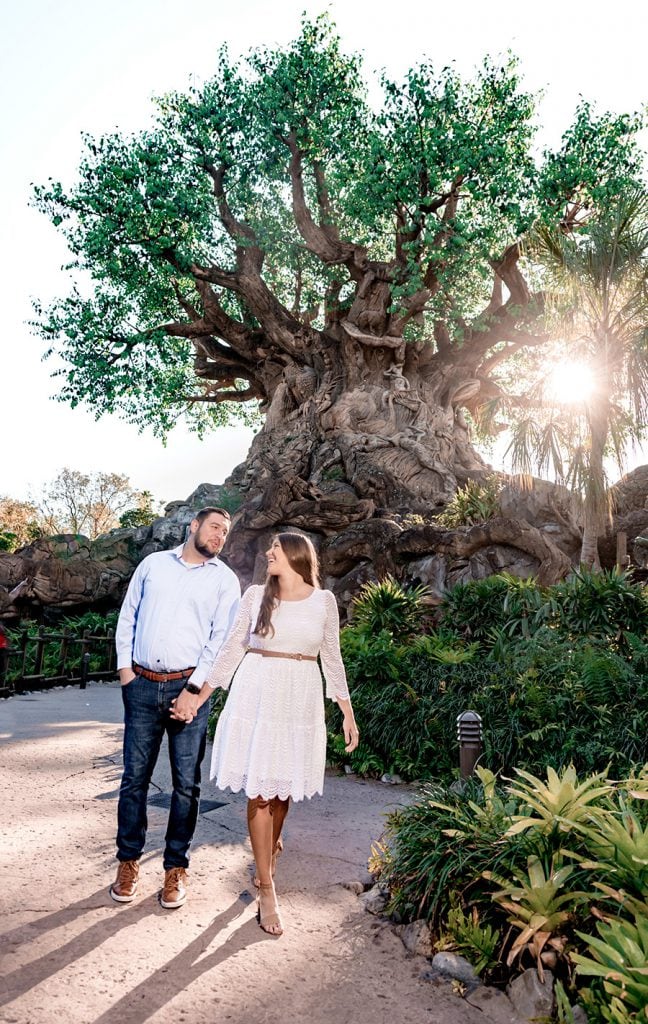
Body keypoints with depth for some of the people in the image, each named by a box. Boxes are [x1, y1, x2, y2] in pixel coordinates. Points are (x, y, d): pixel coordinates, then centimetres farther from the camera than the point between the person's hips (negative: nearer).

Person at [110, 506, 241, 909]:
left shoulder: (225, 579, 3)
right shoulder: (153, 563, 9)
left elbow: (222, 640, -3)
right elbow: (128, 617, 11)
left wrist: (193, 690, -11)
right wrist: (125, 669, 1)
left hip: (189, 687, -1)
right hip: (142, 685, 2)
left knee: (187, 783, 4)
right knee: (135, 777, 8)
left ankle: (177, 867, 19)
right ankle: (128, 862, 24)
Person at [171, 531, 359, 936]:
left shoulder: (323, 600, 2)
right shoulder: (256, 595, 2)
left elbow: (332, 658, 7)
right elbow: (233, 648, 6)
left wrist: (348, 712, 6)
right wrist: (202, 695, 6)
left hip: (300, 700, 1)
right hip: (257, 696, 0)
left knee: (284, 786, 11)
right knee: (260, 791, 1)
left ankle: (270, 849, 42)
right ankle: (267, 889, 13)